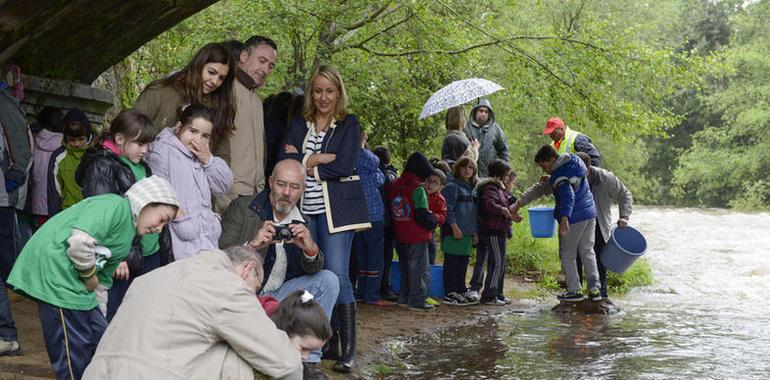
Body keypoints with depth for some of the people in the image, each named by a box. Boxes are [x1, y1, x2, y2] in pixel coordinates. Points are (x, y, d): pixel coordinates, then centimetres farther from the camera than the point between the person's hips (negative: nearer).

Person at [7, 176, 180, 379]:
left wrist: (98, 314, 20)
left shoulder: (125, 242, 20)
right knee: (75, 359, -5)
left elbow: (103, 280, 23)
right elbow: (79, 242, -24)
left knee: (101, 338, 15)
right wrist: (89, 274, -9)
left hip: (73, 284, 10)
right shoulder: (116, 205, -11)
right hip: (53, 270, -10)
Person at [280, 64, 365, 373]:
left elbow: (344, 166, -9)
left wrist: (304, 161, -4)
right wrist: (320, 158, -11)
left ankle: (349, 350, -7)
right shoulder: (298, 125, 14)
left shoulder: (348, 124, 5)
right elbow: (286, 161, -1)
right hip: (304, 208, 4)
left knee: (337, 274, -10)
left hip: (335, 207, -3)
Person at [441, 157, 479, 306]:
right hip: (454, 232, -8)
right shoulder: (452, 187, -7)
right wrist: (454, 227, -19)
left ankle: (461, 291, 22)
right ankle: (450, 294, -1)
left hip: (467, 234, 8)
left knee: (463, 263, 13)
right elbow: (448, 209, -13)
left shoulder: (472, 188, 18)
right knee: (452, 263, -4)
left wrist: (475, 232, 19)